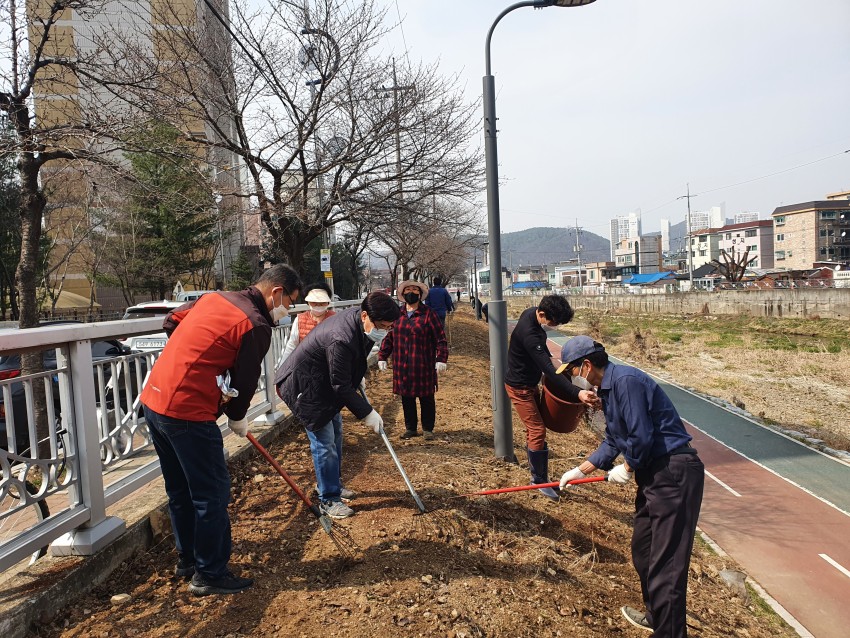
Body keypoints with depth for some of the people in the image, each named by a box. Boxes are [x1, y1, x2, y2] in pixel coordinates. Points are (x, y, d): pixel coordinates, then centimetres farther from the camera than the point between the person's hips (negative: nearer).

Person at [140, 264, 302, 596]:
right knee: (212, 493, 4)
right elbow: (245, 380, -7)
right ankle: (209, 575, 16)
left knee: (180, 490, 21)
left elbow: (170, 321, 22)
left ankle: (187, 560, 36)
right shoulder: (256, 326, -13)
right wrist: (237, 418, 10)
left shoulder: (214, 297, 11)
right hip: (188, 413, -9)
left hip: (153, 400, 9)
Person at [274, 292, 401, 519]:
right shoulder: (341, 339, -37)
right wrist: (367, 413, -20)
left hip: (322, 382, 10)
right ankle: (328, 500, 7)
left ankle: (331, 485, 33)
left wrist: (357, 377, 19)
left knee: (334, 435, 17)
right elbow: (341, 387, -28)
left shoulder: (357, 316, -8)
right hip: (303, 386, -10)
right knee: (324, 441, -6)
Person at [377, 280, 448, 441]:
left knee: (427, 399, 8)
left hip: (424, 366, -3)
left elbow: (440, 338, -6)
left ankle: (428, 428, 22)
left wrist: (441, 359, -14)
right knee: (406, 399, 11)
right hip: (402, 367, 3)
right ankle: (410, 428, 25)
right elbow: (388, 337, 13)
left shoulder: (428, 314, -5)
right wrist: (382, 357, 7)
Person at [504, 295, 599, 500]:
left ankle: (537, 473, 31)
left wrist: (547, 357, 8)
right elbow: (549, 371, -43)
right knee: (537, 431, -7)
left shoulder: (531, 313, -6)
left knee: (534, 428, 17)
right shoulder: (529, 334, -36)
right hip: (519, 387, -10)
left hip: (531, 382, 10)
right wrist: (577, 393, -51)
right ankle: (539, 480, 7)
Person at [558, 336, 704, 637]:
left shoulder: (626, 380, -19)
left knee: (666, 562, -5)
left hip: (674, 474, -11)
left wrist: (627, 468, -7)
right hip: (654, 475, 11)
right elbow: (612, 442, 20)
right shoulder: (607, 389, 12)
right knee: (642, 550, 23)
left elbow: (642, 437, -24)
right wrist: (579, 471, 20)